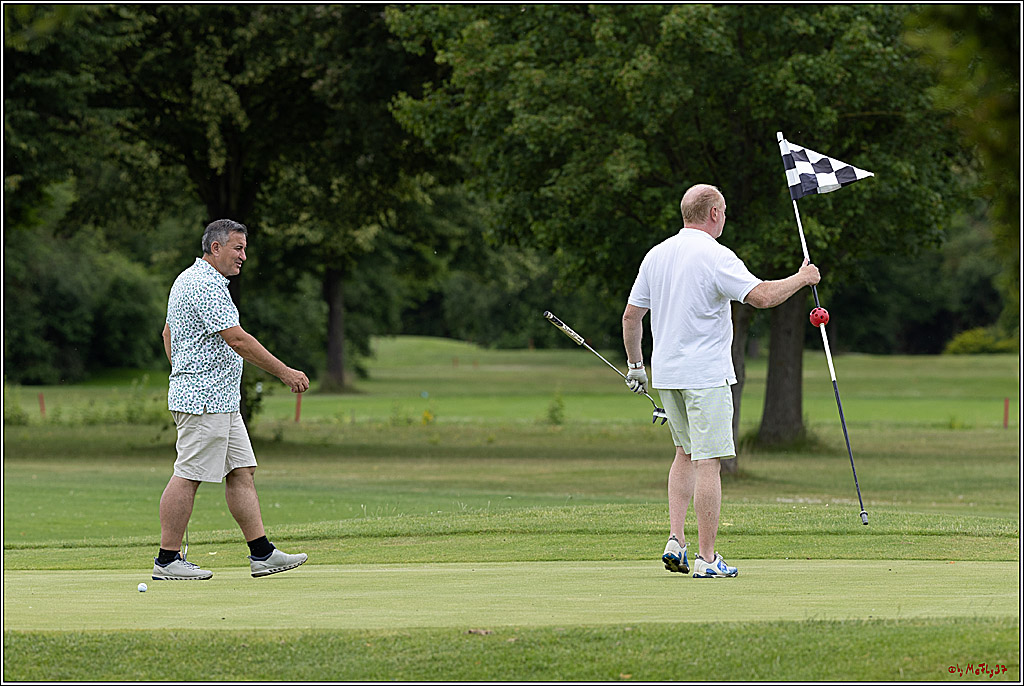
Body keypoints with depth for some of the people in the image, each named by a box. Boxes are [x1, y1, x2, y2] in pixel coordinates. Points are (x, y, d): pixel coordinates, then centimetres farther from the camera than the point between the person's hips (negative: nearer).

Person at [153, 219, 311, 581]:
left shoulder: (189, 279, 18)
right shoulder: (206, 285, -16)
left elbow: (168, 333, 26)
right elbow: (238, 340, -20)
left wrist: (183, 374, 26)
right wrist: (285, 372, -15)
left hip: (221, 400, 11)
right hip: (204, 398, -11)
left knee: (242, 472, 7)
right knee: (188, 476, -7)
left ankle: (262, 553, 6)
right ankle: (167, 560, -4)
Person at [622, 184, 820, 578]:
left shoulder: (656, 256, 9)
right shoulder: (715, 257, -13)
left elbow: (631, 315, 12)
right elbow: (763, 296, -20)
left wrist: (634, 364, 23)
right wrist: (802, 279, -4)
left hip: (665, 373, 7)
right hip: (705, 375, -7)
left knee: (686, 453, 20)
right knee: (707, 462, -5)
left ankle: (675, 539, 8)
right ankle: (706, 558, -6)